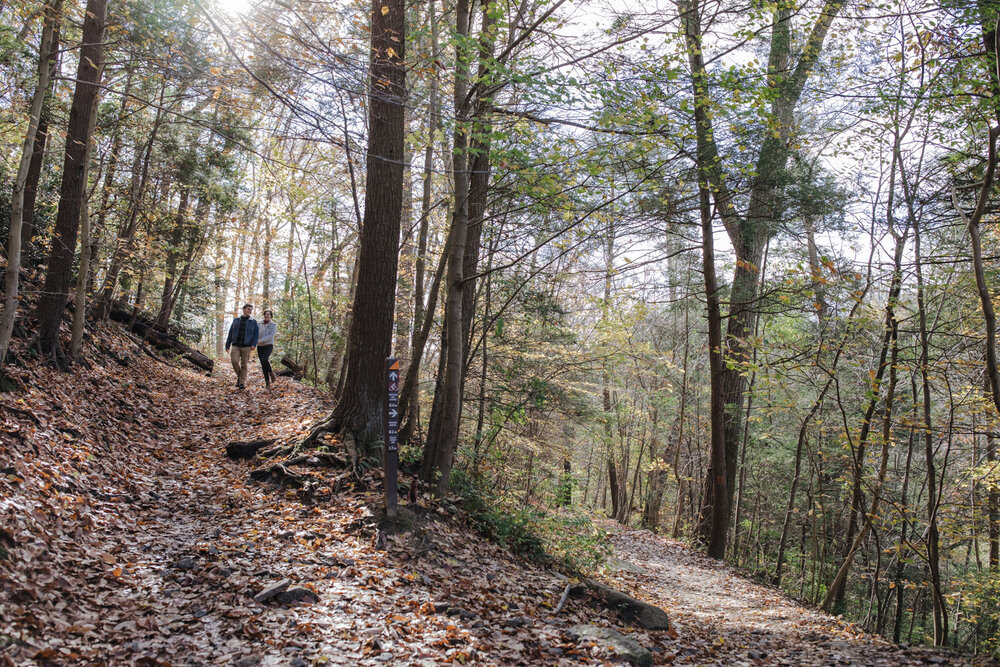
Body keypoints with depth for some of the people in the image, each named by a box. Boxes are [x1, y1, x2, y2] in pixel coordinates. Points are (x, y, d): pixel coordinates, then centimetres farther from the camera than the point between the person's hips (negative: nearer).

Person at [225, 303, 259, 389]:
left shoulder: (253, 322, 7)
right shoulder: (236, 320, 12)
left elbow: (256, 334, 3)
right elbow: (230, 333, 14)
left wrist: (254, 344, -11)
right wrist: (227, 345, 11)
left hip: (246, 346, -1)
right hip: (236, 346, 1)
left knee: (244, 365, -2)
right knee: (235, 361, -15)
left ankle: (242, 383, 5)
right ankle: (239, 377, 9)